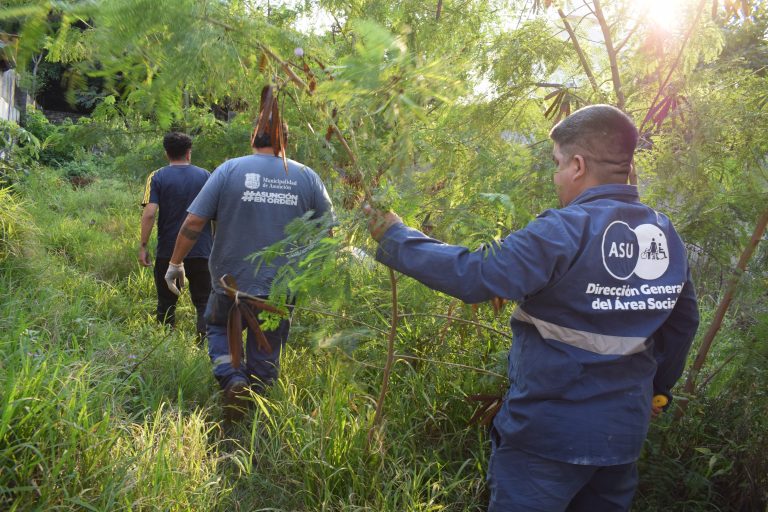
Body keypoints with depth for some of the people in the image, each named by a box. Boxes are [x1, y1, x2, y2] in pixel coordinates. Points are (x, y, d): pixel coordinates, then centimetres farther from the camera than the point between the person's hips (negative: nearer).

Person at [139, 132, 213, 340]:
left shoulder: (157, 178, -2)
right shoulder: (205, 176, 2)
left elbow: (149, 213, -12)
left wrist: (143, 246, -5)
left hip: (168, 252, 0)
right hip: (201, 251, 0)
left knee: (166, 304, 13)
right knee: (204, 303, 5)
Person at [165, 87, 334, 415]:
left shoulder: (229, 170, -6)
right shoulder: (306, 177, 0)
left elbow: (193, 222, -8)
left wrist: (175, 263, 5)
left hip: (232, 285, -1)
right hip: (282, 292, 2)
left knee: (218, 328, 25)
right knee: (264, 361, 15)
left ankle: (231, 378, 0)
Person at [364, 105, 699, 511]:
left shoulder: (564, 231, -21)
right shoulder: (666, 235, 2)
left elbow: (472, 276, -24)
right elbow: (683, 321, 12)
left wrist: (394, 238, -13)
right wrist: (657, 387, 26)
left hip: (550, 433, -7)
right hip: (624, 431, 7)